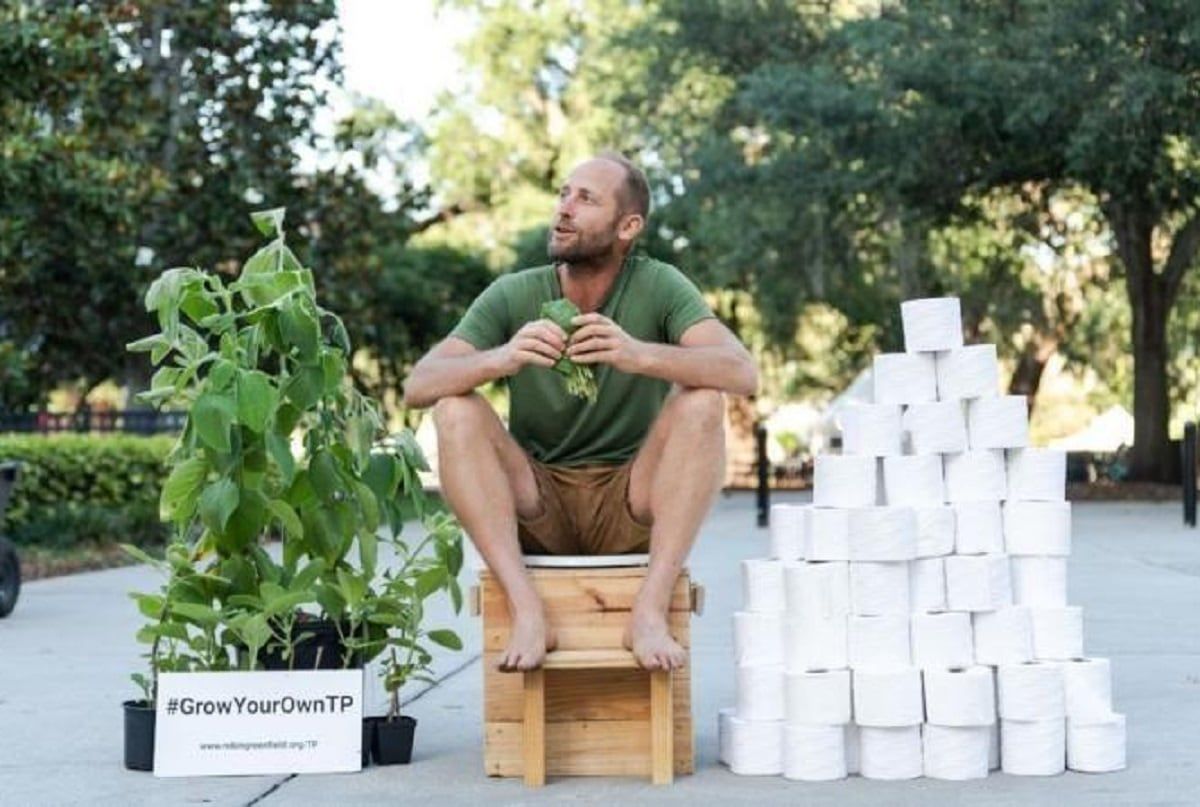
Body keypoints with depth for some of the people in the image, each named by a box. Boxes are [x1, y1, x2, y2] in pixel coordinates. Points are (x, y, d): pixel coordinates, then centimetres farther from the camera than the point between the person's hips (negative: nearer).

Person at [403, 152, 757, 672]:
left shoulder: (657, 287, -7)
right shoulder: (513, 295, -4)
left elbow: (743, 373, -22)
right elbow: (418, 386, -14)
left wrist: (639, 355, -40)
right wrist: (502, 358, -35)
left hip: (631, 511, -1)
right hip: (536, 509, 1)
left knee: (702, 402, -24)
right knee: (455, 410, -21)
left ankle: (650, 611, -29)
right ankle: (527, 611, -31)